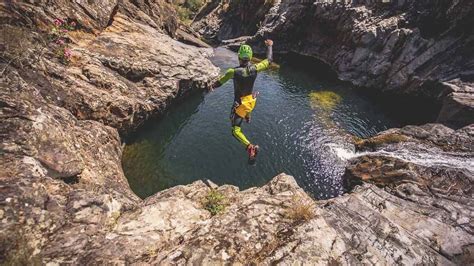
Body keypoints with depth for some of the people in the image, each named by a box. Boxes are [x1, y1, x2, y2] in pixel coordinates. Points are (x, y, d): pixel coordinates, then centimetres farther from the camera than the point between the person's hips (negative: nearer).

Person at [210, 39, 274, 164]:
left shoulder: (233, 71, -26)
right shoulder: (254, 68, -16)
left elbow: (220, 82, -10)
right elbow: (269, 60, 3)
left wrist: (213, 86, 12)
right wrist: (269, 46, 19)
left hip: (240, 104, -5)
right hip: (252, 100, 5)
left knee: (236, 131, -1)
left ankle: (250, 147, -24)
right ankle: (248, 118, 75)